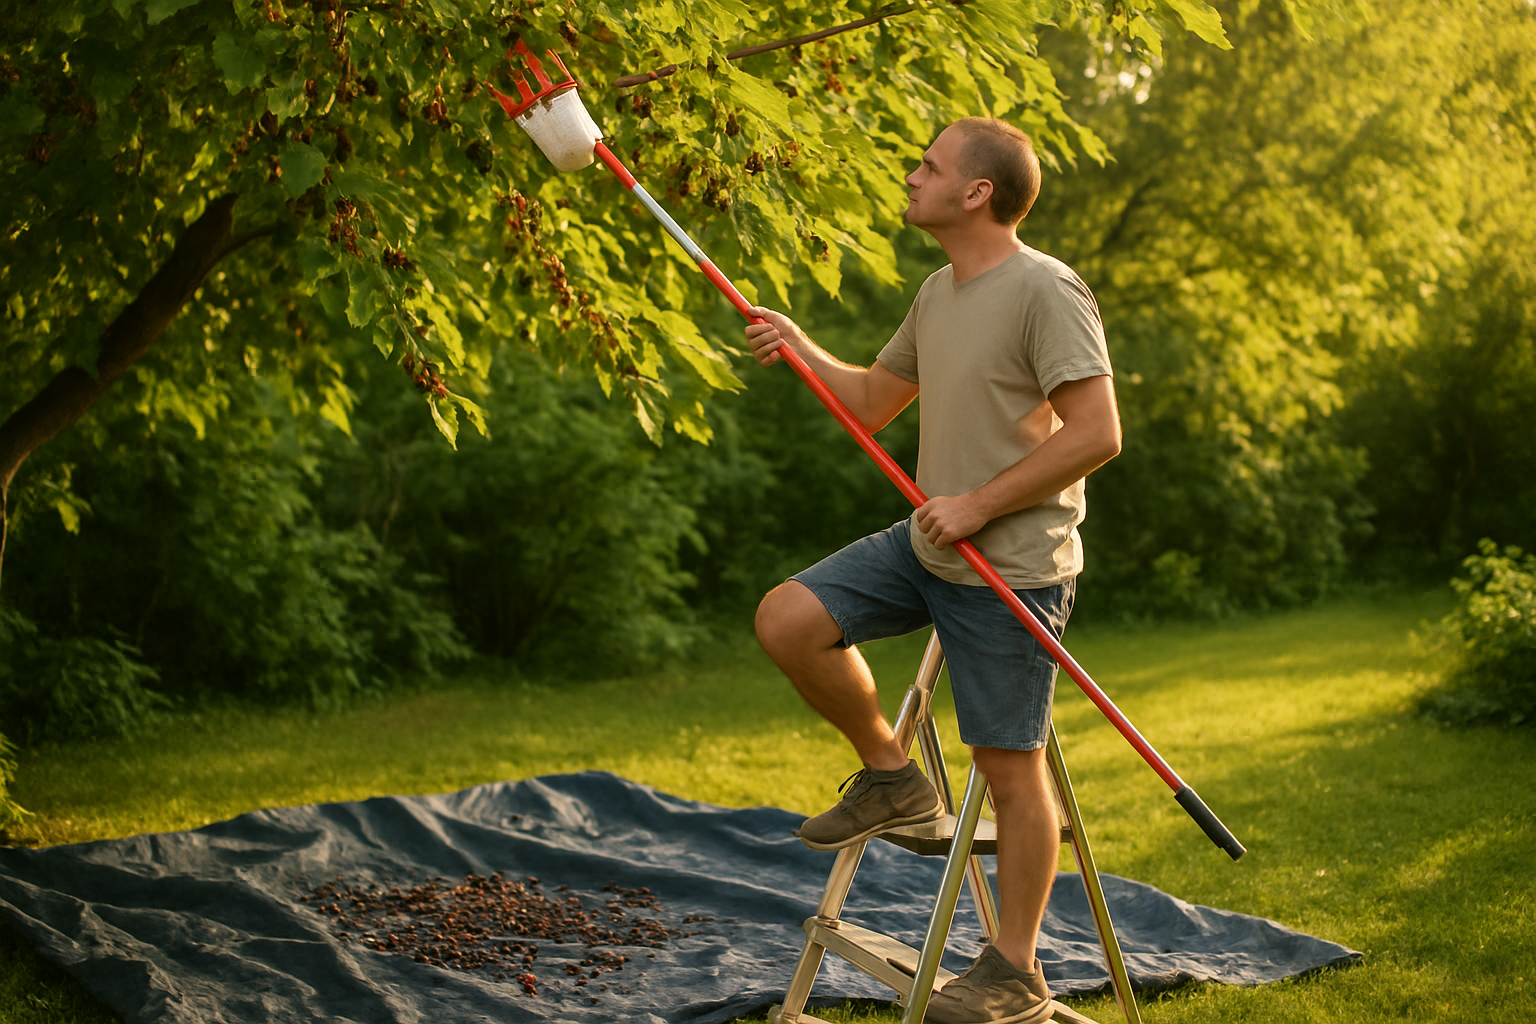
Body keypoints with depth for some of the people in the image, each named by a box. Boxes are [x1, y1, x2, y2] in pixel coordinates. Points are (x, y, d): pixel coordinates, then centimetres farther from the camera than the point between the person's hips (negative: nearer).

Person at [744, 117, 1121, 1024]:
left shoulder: (1046, 292, -16)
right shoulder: (938, 294, 12)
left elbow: (1096, 433, -22)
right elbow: (871, 401, 23)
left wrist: (979, 507, -20)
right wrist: (801, 350, 6)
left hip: (1011, 570, -8)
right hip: (925, 546, 8)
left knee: (1011, 767, 0)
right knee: (788, 621, -3)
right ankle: (891, 776, 14)